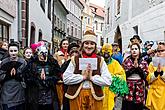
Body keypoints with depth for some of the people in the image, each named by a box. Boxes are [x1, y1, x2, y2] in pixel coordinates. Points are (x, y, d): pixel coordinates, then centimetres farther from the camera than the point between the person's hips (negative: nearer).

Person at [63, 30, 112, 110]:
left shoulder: (100, 61, 2)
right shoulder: (75, 60, 1)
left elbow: (108, 81, -7)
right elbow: (66, 79, -6)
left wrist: (92, 77, -15)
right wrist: (83, 76, -13)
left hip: (95, 96, 0)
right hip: (76, 96, 0)